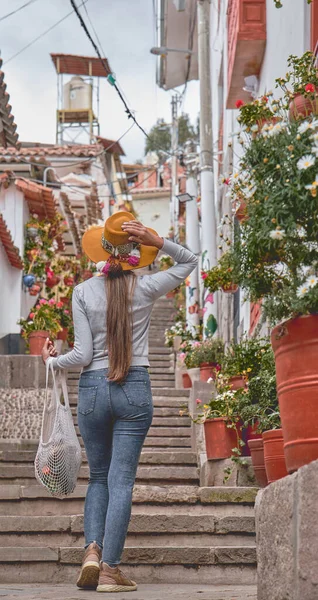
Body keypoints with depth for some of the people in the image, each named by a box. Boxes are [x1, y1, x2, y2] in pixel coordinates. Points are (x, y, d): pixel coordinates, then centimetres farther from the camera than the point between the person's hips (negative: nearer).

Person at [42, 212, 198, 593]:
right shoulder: (145, 289, -2)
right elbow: (189, 261, 15)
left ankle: (93, 550, 0)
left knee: (99, 476, 17)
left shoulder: (83, 292, -3)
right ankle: (110, 569, -1)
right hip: (134, 390, -1)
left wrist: (52, 361, 14)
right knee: (121, 480, 1)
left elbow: (82, 355, -5)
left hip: (92, 389, 1)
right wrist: (155, 241, -1)